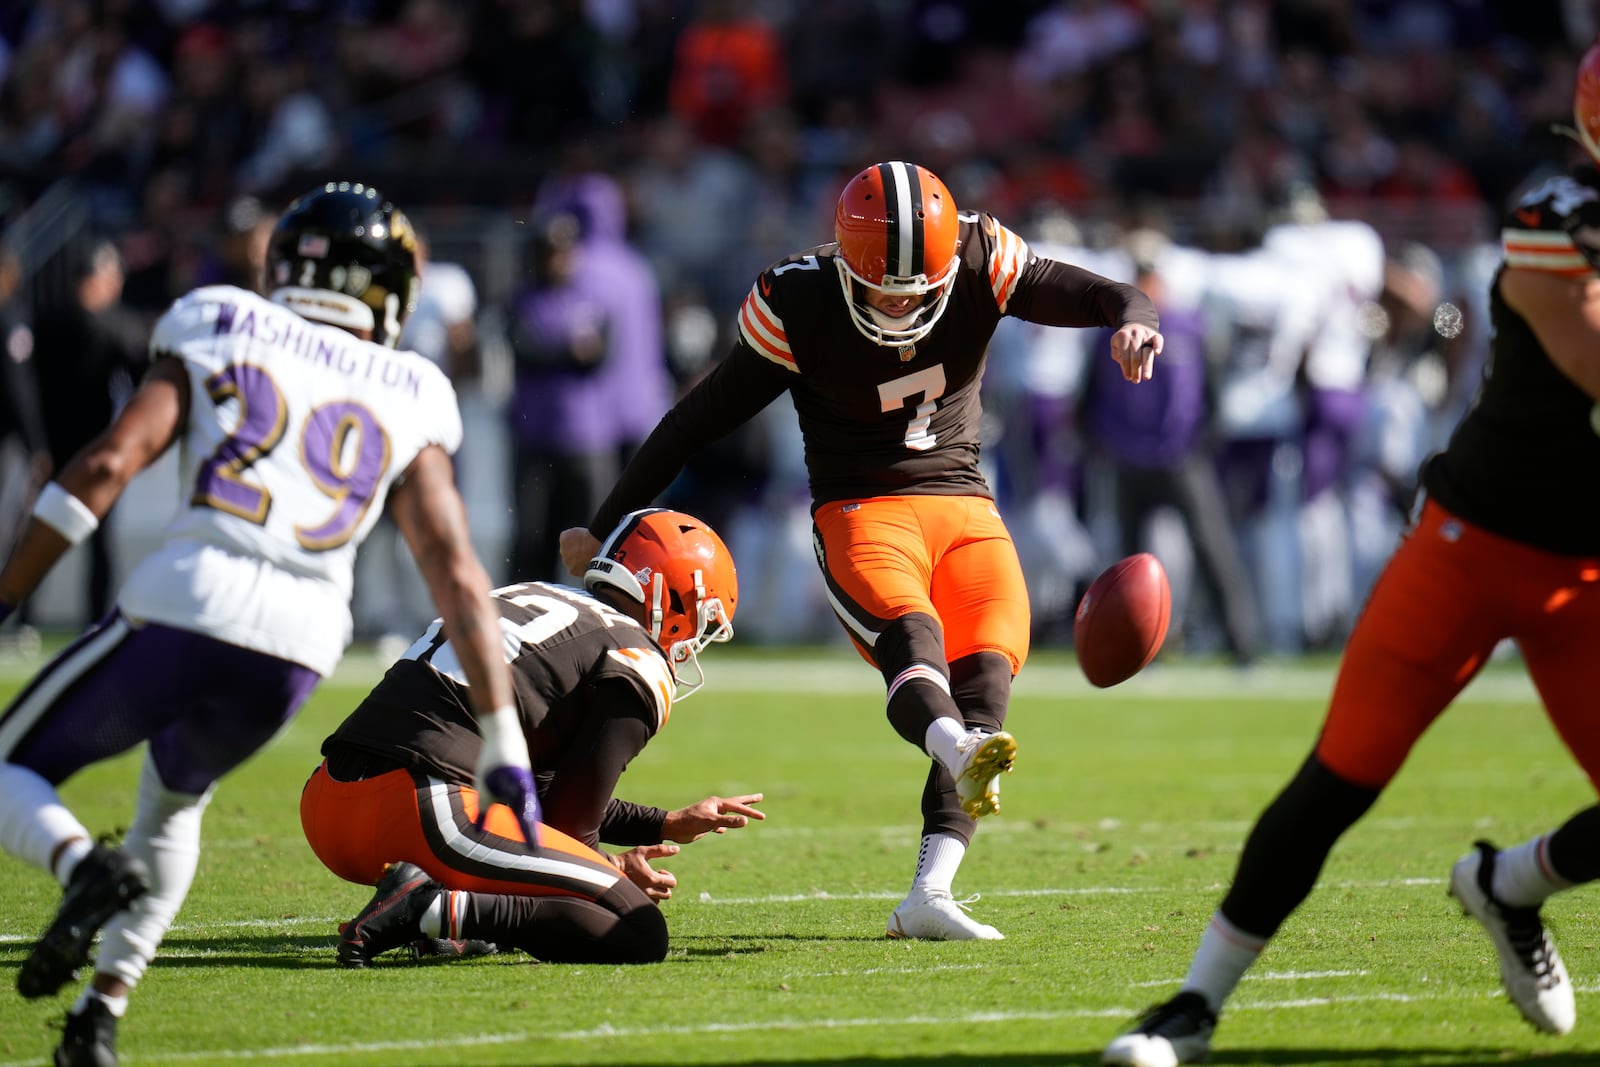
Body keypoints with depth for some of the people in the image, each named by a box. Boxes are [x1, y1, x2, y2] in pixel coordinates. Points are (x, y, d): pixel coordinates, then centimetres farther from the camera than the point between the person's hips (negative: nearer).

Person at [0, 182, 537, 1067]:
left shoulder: (218, 332, 13)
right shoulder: (407, 402, 18)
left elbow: (106, 465, 1)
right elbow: (458, 577, 11)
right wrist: (503, 751, 12)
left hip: (181, 605, -3)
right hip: (300, 642, 3)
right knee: (175, 796, 33)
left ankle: (84, 866, -16)